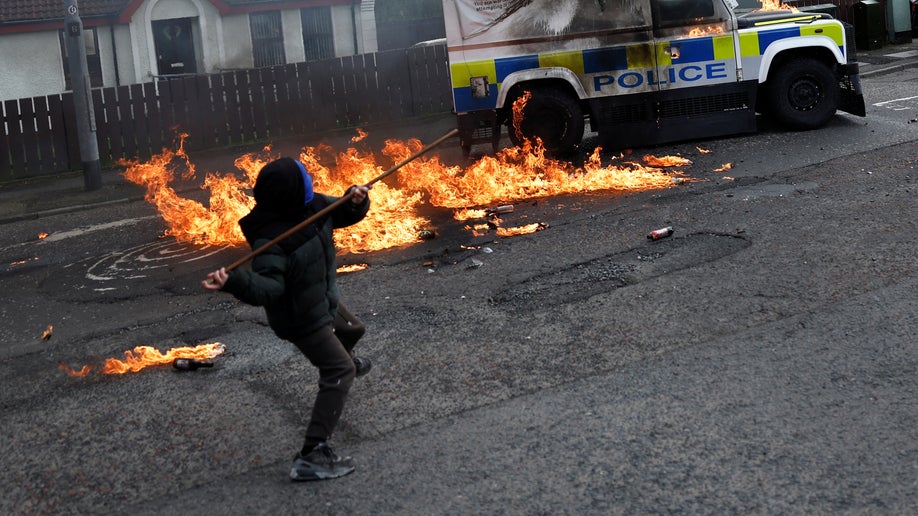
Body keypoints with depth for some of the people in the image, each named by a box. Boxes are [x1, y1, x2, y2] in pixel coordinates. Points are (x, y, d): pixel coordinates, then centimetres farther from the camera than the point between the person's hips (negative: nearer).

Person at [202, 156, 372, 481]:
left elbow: (345, 214, 3)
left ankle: (346, 362, 74)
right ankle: (312, 455, -16)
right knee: (338, 372, -14)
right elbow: (268, 287, -39)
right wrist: (234, 281, -57)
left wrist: (356, 200, -19)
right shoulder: (269, 238, -35)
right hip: (301, 318, -9)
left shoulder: (312, 206, -11)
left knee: (351, 330, 35)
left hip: (323, 301, 9)